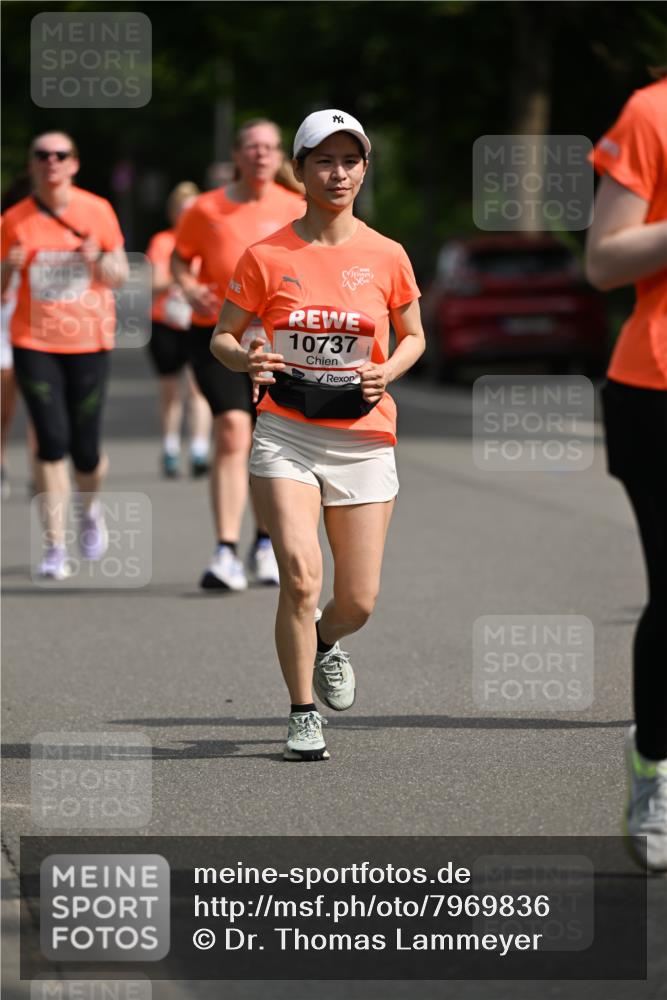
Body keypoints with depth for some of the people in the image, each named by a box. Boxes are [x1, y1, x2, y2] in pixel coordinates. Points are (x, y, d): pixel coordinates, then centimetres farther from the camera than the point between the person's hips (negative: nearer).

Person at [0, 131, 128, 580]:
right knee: (52, 441, -12)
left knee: (85, 450, 0)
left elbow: (120, 275, 6)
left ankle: (91, 509, 35)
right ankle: (55, 548, -4)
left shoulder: (97, 211, 0)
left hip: (88, 341, 0)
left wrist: (100, 261, -16)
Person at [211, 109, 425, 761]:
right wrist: (245, 359, -16)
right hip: (286, 435, -2)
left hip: (363, 439, 2)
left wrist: (388, 372, -6)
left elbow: (413, 336, 15)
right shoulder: (266, 257, -2)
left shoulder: (386, 256, 2)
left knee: (358, 602, 1)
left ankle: (326, 643, 39)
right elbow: (222, 337, 7)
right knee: (300, 576, -19)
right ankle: (303, 716, -1)